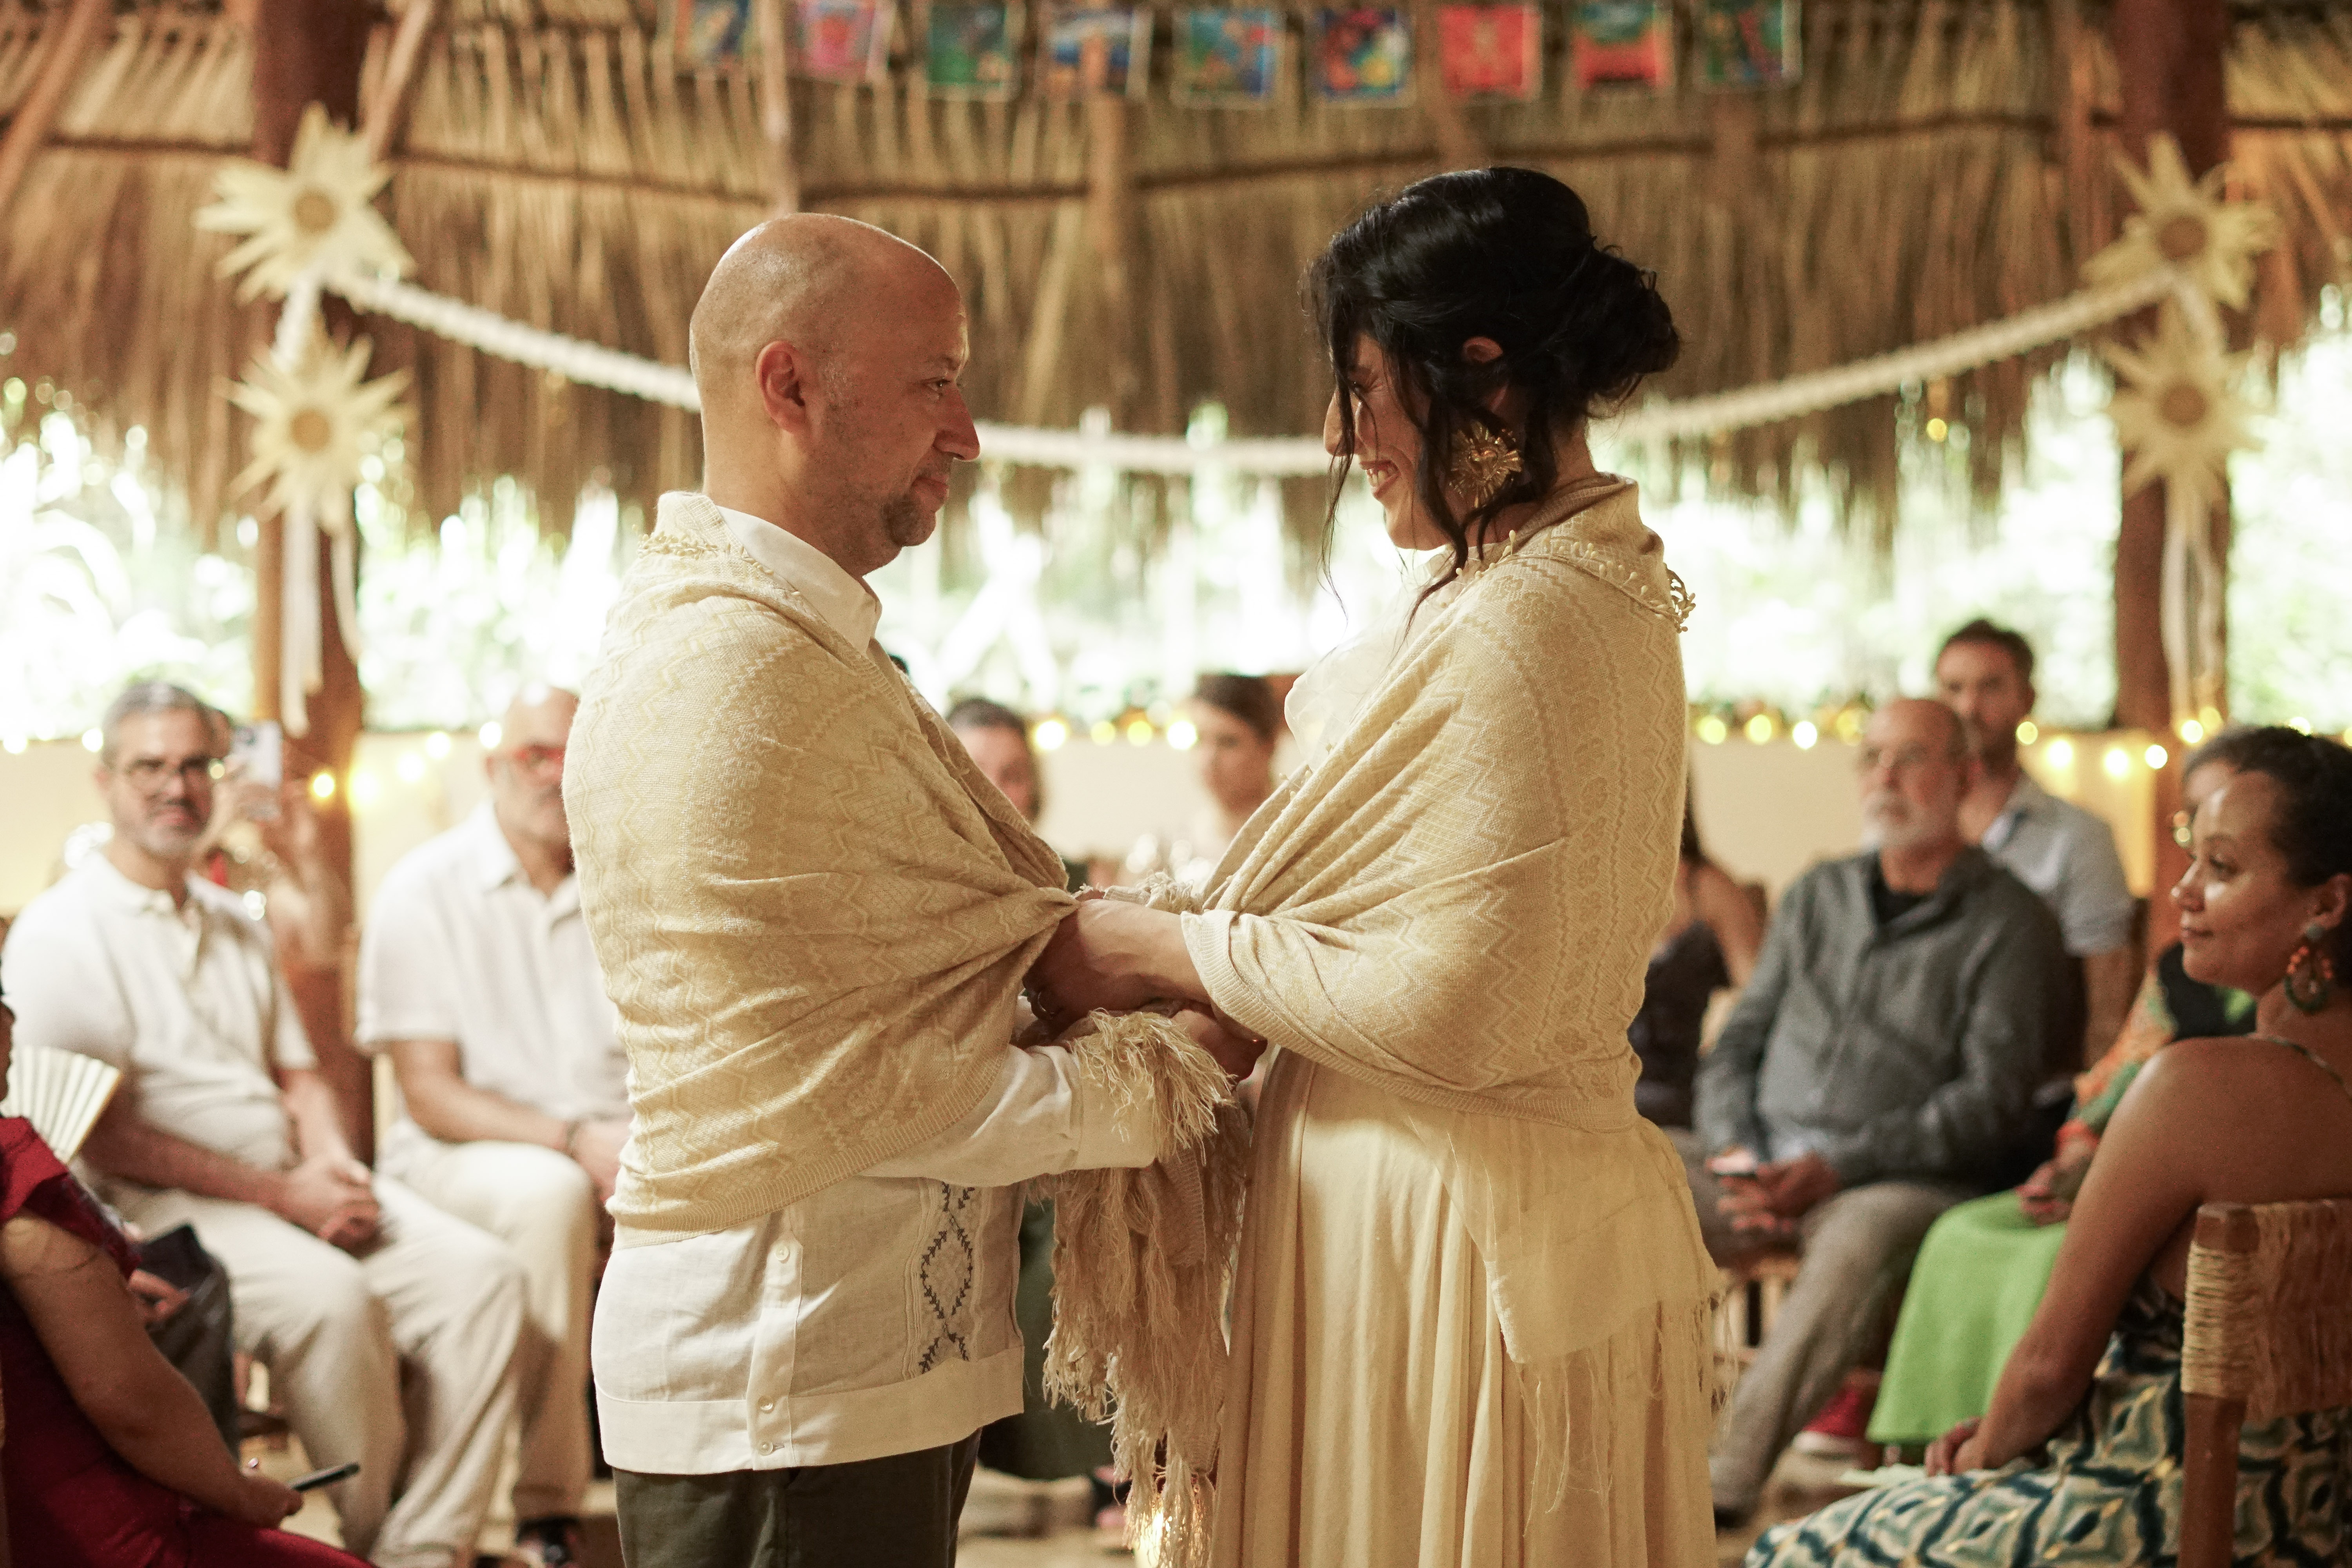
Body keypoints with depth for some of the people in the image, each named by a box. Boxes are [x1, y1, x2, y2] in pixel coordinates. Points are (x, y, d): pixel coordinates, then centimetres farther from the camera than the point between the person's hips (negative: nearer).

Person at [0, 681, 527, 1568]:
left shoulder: (236, 928, 21)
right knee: (331, 1296, -34)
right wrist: (281, 1194, -14)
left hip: (297, 1186, 7)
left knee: (479, 1274, -17)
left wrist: (331, 1163, -2)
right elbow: (100, 1136, -11)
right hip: (158, 1208, -7)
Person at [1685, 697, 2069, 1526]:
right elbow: (1736, 1046, 18)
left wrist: (1838, 1167, -16)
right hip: (1763, 1157, 5)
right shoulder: (1815, 897, 20)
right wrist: (1737, 1154, -3)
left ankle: (1725, 1484, -47)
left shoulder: (2011, 923, 3)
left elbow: (1992, 1103, -6)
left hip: (1904, 1178, -5)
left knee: (1863, 1235, -40)